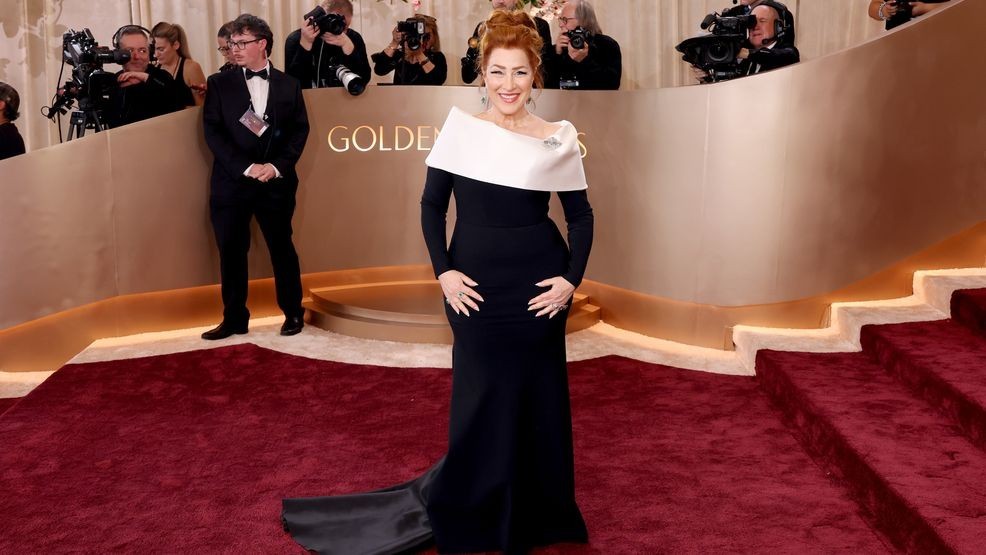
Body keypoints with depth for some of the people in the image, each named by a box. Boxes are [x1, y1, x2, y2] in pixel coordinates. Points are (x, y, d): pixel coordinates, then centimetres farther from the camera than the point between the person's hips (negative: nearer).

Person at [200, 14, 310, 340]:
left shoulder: (288, 85, 8)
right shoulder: (219, 84, 5)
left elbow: (299, 130, 3)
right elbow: (213, 132, -2)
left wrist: (277, 166, -11)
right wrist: (245, 167, -13)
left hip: (276, 182, 0)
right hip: (231, 182, 0)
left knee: (282, 248, 7)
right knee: (231, 252, 5)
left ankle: (293, 313, 22)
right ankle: (234, 319, 17)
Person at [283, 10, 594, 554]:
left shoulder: (558, 139, 0)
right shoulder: (460, 126, 0)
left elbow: (580, 214, 8)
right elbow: (432, 205, 3)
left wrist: (572, 278, -3)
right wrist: (443, 270, -7)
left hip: (537, 285, 1)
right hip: (476, 284, 0)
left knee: (537, 395, 8)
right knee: (480, 397, 5)